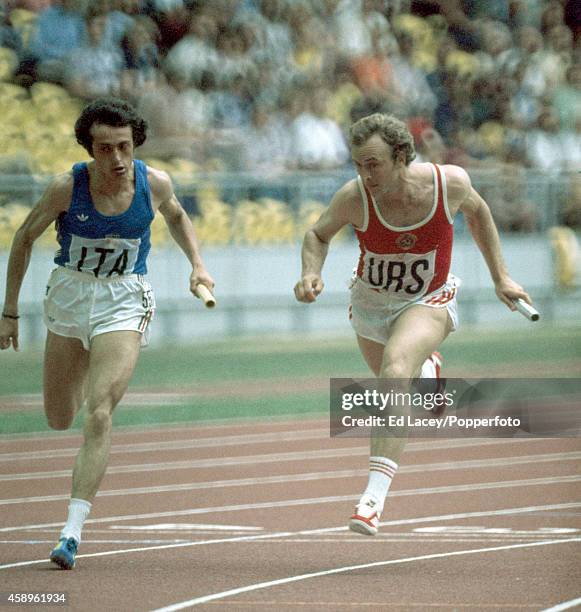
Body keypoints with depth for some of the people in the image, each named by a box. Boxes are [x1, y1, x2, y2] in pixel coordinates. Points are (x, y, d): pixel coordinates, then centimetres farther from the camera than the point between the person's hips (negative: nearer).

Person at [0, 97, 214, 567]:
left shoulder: (154, 184, -11)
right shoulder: (67, 187, -15)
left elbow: (176, 216, 15)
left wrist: (197, 263, 1)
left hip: (124, 303, -1)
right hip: (69, 294, 1)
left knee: (99, 413, -18)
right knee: (60, 419, 13)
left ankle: (73, 530, -20)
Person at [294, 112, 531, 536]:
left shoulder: (450, 182, -25)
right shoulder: (355, 197, -25)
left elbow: (476, 210, 1)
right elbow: (318, 234, -4)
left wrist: (501, 277, 4)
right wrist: (311, 272, -26)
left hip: (428, 302, -3)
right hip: (371, 301, 3)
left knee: (396, 364, -33)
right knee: (394, 386, 24)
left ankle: (374, 498, -41)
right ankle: (426, 365, 65)